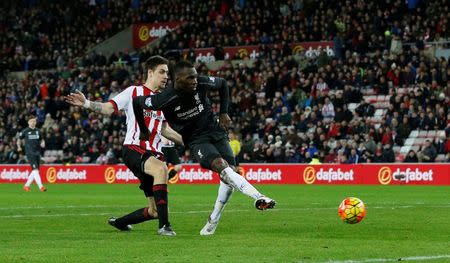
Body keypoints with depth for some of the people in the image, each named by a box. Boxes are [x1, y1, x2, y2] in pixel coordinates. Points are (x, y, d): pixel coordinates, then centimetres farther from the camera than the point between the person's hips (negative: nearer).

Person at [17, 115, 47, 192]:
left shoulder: (37, 131, 10)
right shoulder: (25, 131, -1)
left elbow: (41, 139, 21)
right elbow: (19, 139, 12)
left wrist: (43, 143, 1)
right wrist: (19, 147, 2)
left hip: (37, 153, 5)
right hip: (30, 153, -5)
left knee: (35, 171, 8)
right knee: (35, 169, -16)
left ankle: (26, 185, 21)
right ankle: (41, 186, -21)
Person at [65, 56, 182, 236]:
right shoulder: (133, 92, 1)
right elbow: (109, 108, -6)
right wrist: (87, 104, -22)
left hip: (153, 153, 7)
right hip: (134, 150, -7)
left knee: (154, 211, 2)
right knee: (161, 168, -39)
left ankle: (119, 222, 29)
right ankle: (164, 226, -37)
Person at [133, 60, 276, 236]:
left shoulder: (202, 83, -12)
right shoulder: (165, 99, -22)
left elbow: (222, 84, 10)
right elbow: (136, 103, -6)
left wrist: (224, 113, 5)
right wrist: (144, 133, 6)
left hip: (216, 131, 5)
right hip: (196, 140, -5)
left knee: (229, 171, -7)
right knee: (221, 166, -29)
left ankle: (213, 221, 7)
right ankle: (258, 198, -38)